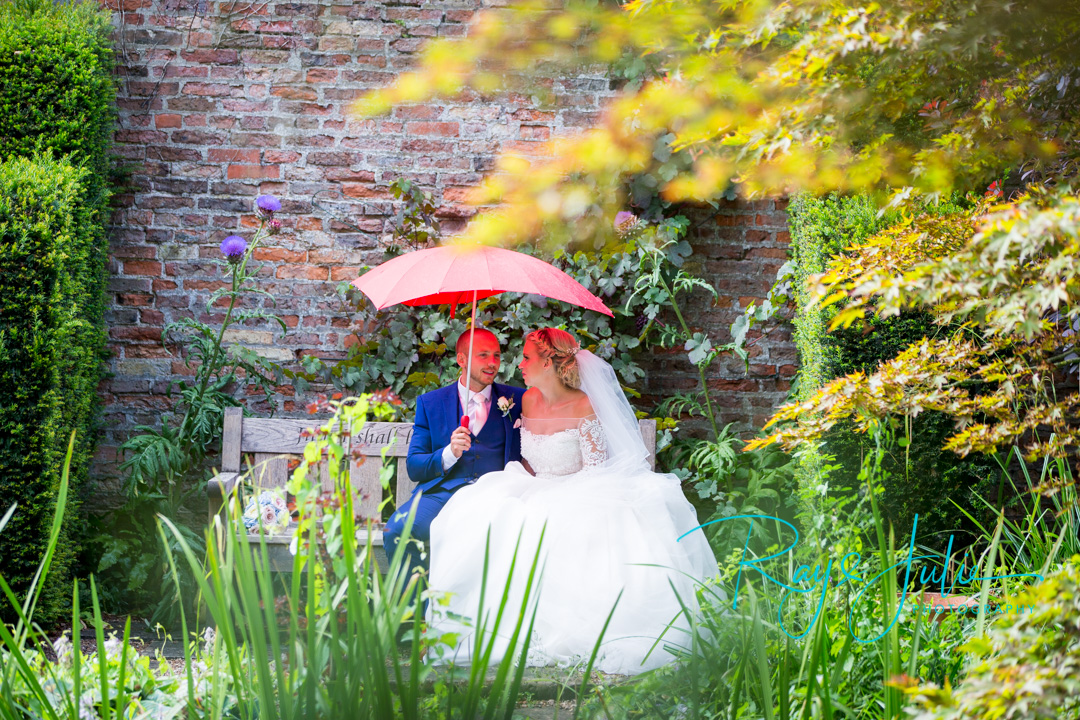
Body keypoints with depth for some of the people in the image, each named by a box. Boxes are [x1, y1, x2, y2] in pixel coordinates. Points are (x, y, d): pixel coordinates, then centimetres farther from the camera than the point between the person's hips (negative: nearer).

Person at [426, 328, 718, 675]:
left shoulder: (583, 407, -10)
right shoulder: (530, 400, 9)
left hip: (577, 500, -6)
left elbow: (595, 470, -10)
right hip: (537, 496, 6)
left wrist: (552, 493, -16)